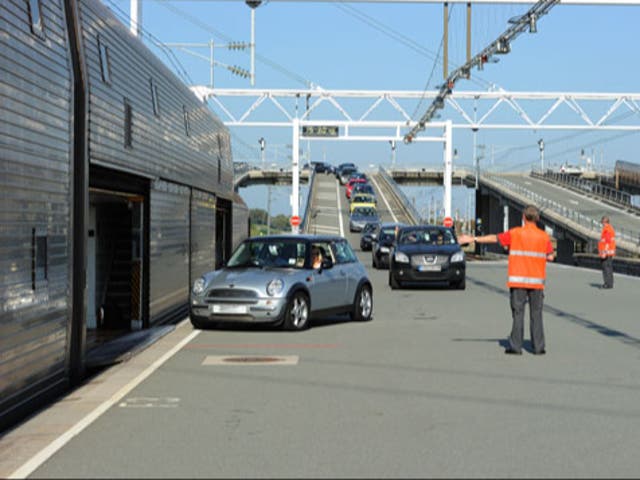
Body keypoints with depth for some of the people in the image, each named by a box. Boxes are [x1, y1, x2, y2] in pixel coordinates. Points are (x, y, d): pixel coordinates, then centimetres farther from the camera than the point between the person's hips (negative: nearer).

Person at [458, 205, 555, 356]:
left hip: (518, 280, -1)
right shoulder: (544, 236, 1)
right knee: (536, 314, 6)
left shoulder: (515, 233, -4)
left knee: (518, 313, 1)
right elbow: (550, 257, 3)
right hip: (537, 281, 2)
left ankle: (515, 346, -1)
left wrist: (473, 239, 10)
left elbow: (494, 238, 1)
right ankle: (538, 347, 6)